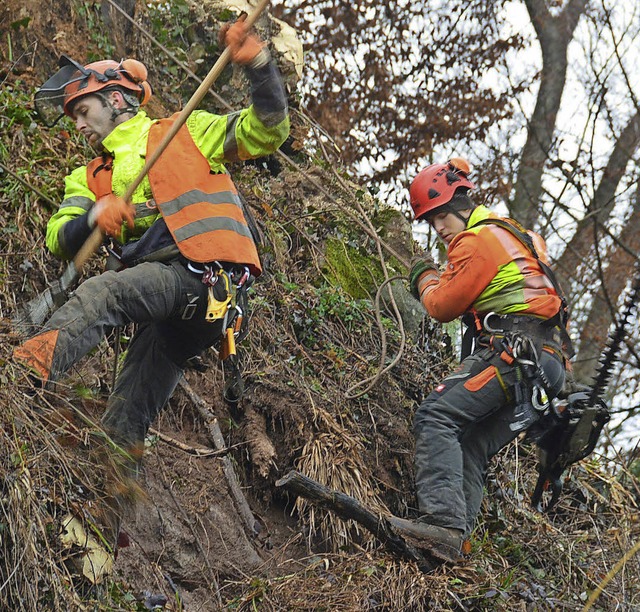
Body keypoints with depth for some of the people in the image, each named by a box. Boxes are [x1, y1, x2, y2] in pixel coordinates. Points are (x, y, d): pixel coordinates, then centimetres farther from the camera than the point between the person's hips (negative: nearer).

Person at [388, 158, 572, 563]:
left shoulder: (478, 240, -3)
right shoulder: (510, 234, 30)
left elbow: (444, 305, 0)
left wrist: (423, 276, 18)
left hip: (514, 354, -10)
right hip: (547, 368, 10)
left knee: (438, 416, -19)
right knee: (470, 451, 5)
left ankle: (442, 519, -34)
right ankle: (454, 542, -5)